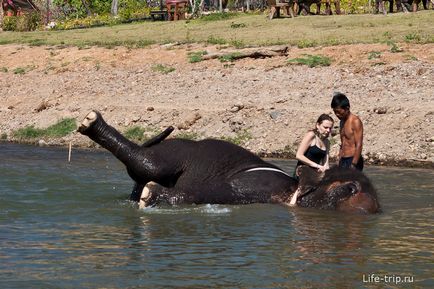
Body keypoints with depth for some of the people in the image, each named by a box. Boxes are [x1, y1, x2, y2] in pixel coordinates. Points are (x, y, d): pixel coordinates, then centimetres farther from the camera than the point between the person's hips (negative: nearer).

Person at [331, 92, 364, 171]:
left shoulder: (355, 121, -11)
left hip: (353, 161, -8)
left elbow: (359, 145, -16)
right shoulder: (342, 122, 15)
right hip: (343, 161, 8)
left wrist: (353, 165, -20)